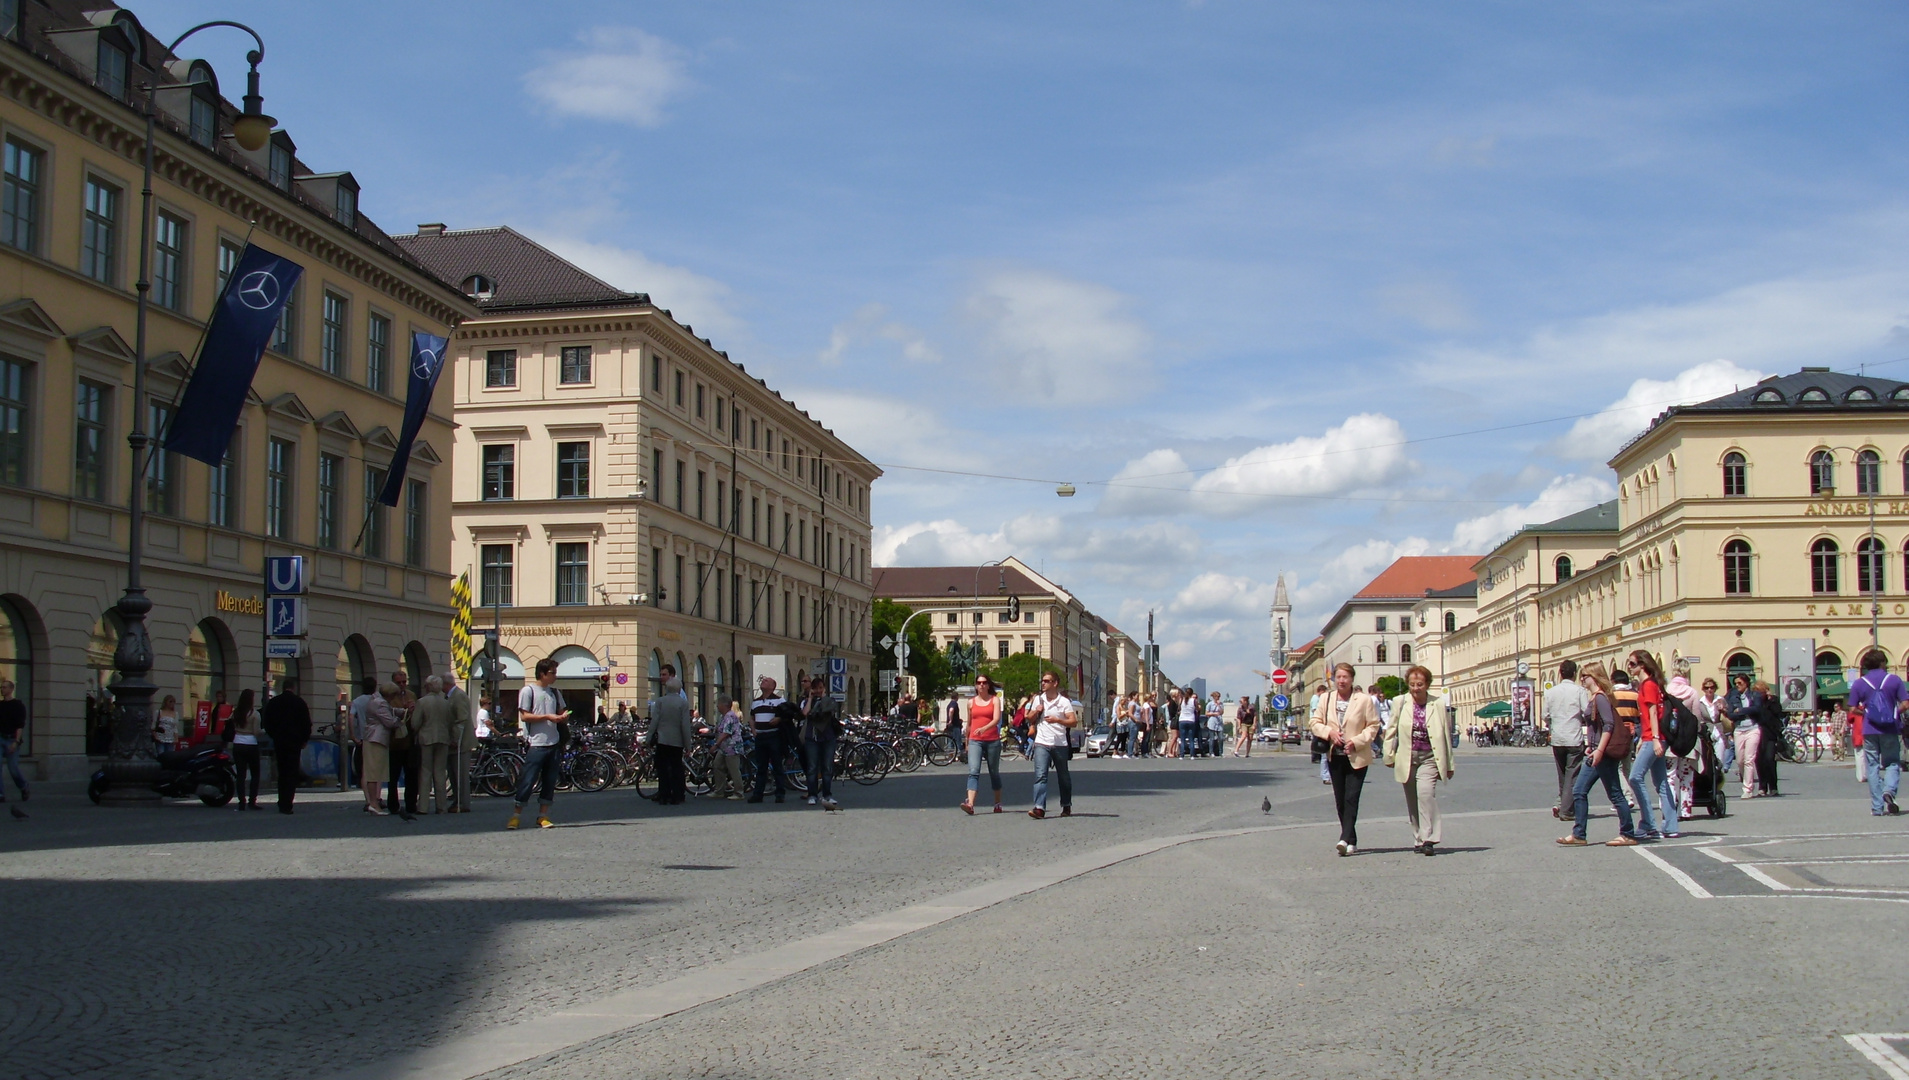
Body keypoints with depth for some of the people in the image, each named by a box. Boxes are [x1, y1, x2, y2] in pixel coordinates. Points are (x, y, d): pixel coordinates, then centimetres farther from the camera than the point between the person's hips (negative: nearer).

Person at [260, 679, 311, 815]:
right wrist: (304, 739, 8)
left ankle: (283, 803, 14)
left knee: (282, 773, 14)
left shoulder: (272, 703, 5)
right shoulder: (299, 702, -4)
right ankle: (286, 805, -10)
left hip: (279, 742, 3)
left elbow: (266, 724, 8)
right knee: (292, 773, -2)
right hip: (294, 741, -3)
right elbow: (307, 723, -4)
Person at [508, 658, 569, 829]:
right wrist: (547, 717, -17)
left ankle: (543, 816, 12)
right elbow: (525, 716, -9)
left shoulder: (554, 692, 17)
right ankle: (515, 816, 2)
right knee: (528, 781, -6)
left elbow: (560, 712, 24)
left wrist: (563, 716, -1)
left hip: (553, 743, 6)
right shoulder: (528, 690, -3)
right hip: (536, 744, -6)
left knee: (550, 782, 6)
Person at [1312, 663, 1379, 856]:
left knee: (1351, 799, -13)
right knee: (1340, 801, 8)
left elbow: (1373, 725, -3)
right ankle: (1351, 842, 17)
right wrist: (1329, 732, -10)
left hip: (1357, 757, -4)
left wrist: (1357, 741, -15)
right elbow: (1315, 722, 10)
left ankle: (1346, 839, -18)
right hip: (1335, 757, 5)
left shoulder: (1364, 699, -4)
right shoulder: (1326, 700, 8)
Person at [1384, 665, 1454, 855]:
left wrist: (1449, 765, 9)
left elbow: (1446, 735, 6)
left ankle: (1429, 839, -21)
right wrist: (1389, 756, 8)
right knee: (1412, 801, 7)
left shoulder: (1439, 704, 1)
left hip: (1429, 757, -3)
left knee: (1426, 792, -22)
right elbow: (1391, 731, 12)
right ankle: (1418, 839, 19)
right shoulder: (1399, 702, 5)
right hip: (1406, 759, 3)